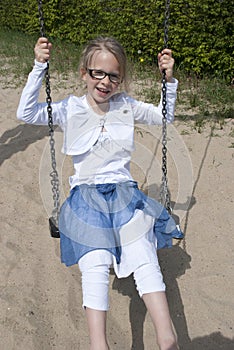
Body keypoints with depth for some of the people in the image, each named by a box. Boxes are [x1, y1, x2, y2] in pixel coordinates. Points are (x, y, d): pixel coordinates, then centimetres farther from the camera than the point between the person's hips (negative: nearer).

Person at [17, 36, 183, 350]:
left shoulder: (126, 106, 11)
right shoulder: (70, 109, 4)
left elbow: (165, 116, 22)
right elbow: (27, 113, -6)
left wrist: (169, 78, 9)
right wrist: (39, 67, -12)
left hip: (125, 194, 2)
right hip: (86, 197, -1)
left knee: (145, 259, -19)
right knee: (95, 265, -24)